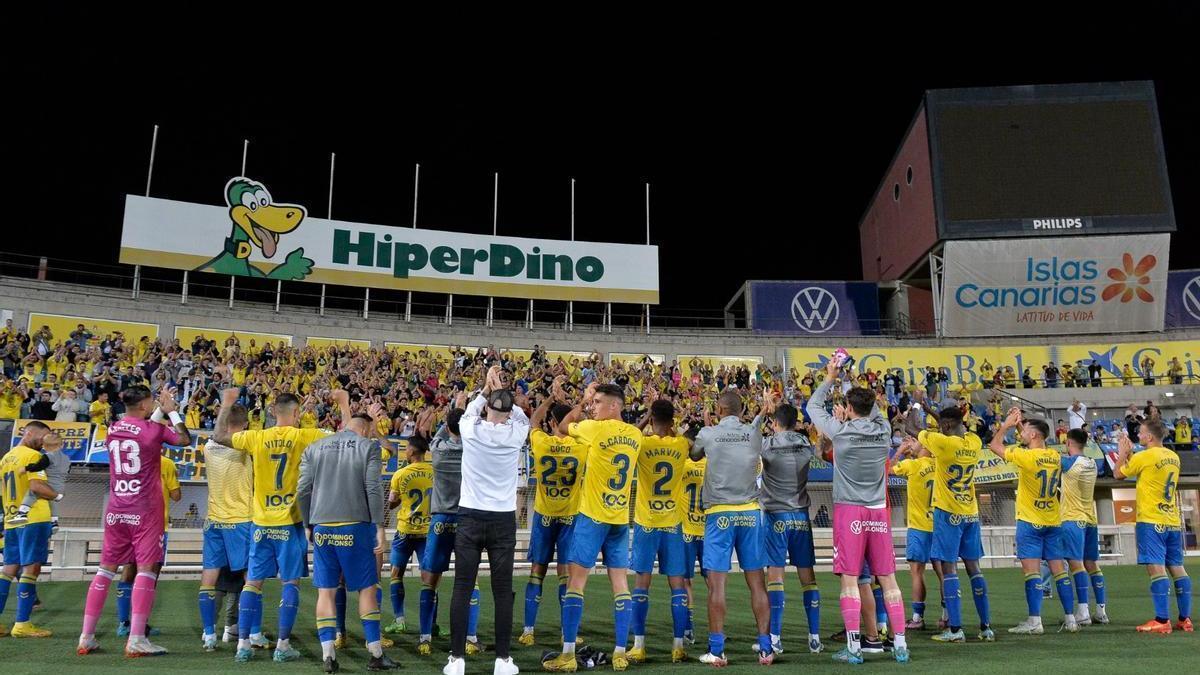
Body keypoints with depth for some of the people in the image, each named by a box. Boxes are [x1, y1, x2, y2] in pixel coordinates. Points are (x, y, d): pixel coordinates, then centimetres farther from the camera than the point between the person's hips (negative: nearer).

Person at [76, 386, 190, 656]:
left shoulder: (112, 430, 8)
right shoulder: (153, 429, -10)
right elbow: (185, 439, 3)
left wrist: (160, 411, 27)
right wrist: (171, 411, 9)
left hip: (116, 511, 6)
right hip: (145, 511, -6)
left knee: (106, 568, 12)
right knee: (146, 569, -4)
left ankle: (86, 637, 14)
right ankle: (136, 640, -8)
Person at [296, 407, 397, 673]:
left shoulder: (314, 448, 9)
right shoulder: (368, 447, 0)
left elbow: (303, 491, 6)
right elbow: (373, 490, -7)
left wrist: (309, 525, 16)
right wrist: (379, 528, -3)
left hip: (322, 528, 3)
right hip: (356, 527, -3)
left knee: (326, 591, 7)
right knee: (367, 589, 7)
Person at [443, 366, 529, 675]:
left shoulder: (471, 431, -6)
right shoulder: (516, 434, -6)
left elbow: (469, 414, 18)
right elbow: (522, 416, 17)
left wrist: (486, 389, 26)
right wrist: (505, 392, 21)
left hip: (470, 518, 0)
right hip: (503, 520, 0)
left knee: (462, 589, 5)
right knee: (502, 592, 6)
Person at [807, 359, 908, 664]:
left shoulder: (841, 431, -8)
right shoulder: (884, 431, 1)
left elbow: (813, 407, 7)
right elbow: (875, 409, 23)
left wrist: (830, 378, 18)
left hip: (849, 511, -3)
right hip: (878, 511, 4)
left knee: (849, 579, -1)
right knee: (888, 579, 9)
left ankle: (854, 646, -2)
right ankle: (900, 643, 11)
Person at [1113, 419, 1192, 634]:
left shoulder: (1145, 456, -11)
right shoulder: (1173, 457, 11)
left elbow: (1118, 474, 1)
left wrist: (1122, 454, 15)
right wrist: (1130, 454, 24)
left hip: (1151, 521, -8)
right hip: (1173, 521, 8)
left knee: (1156, 567, -10)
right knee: (1177, 568, 10)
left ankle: (1162, 621, -14)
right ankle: (1185, 619, 13)